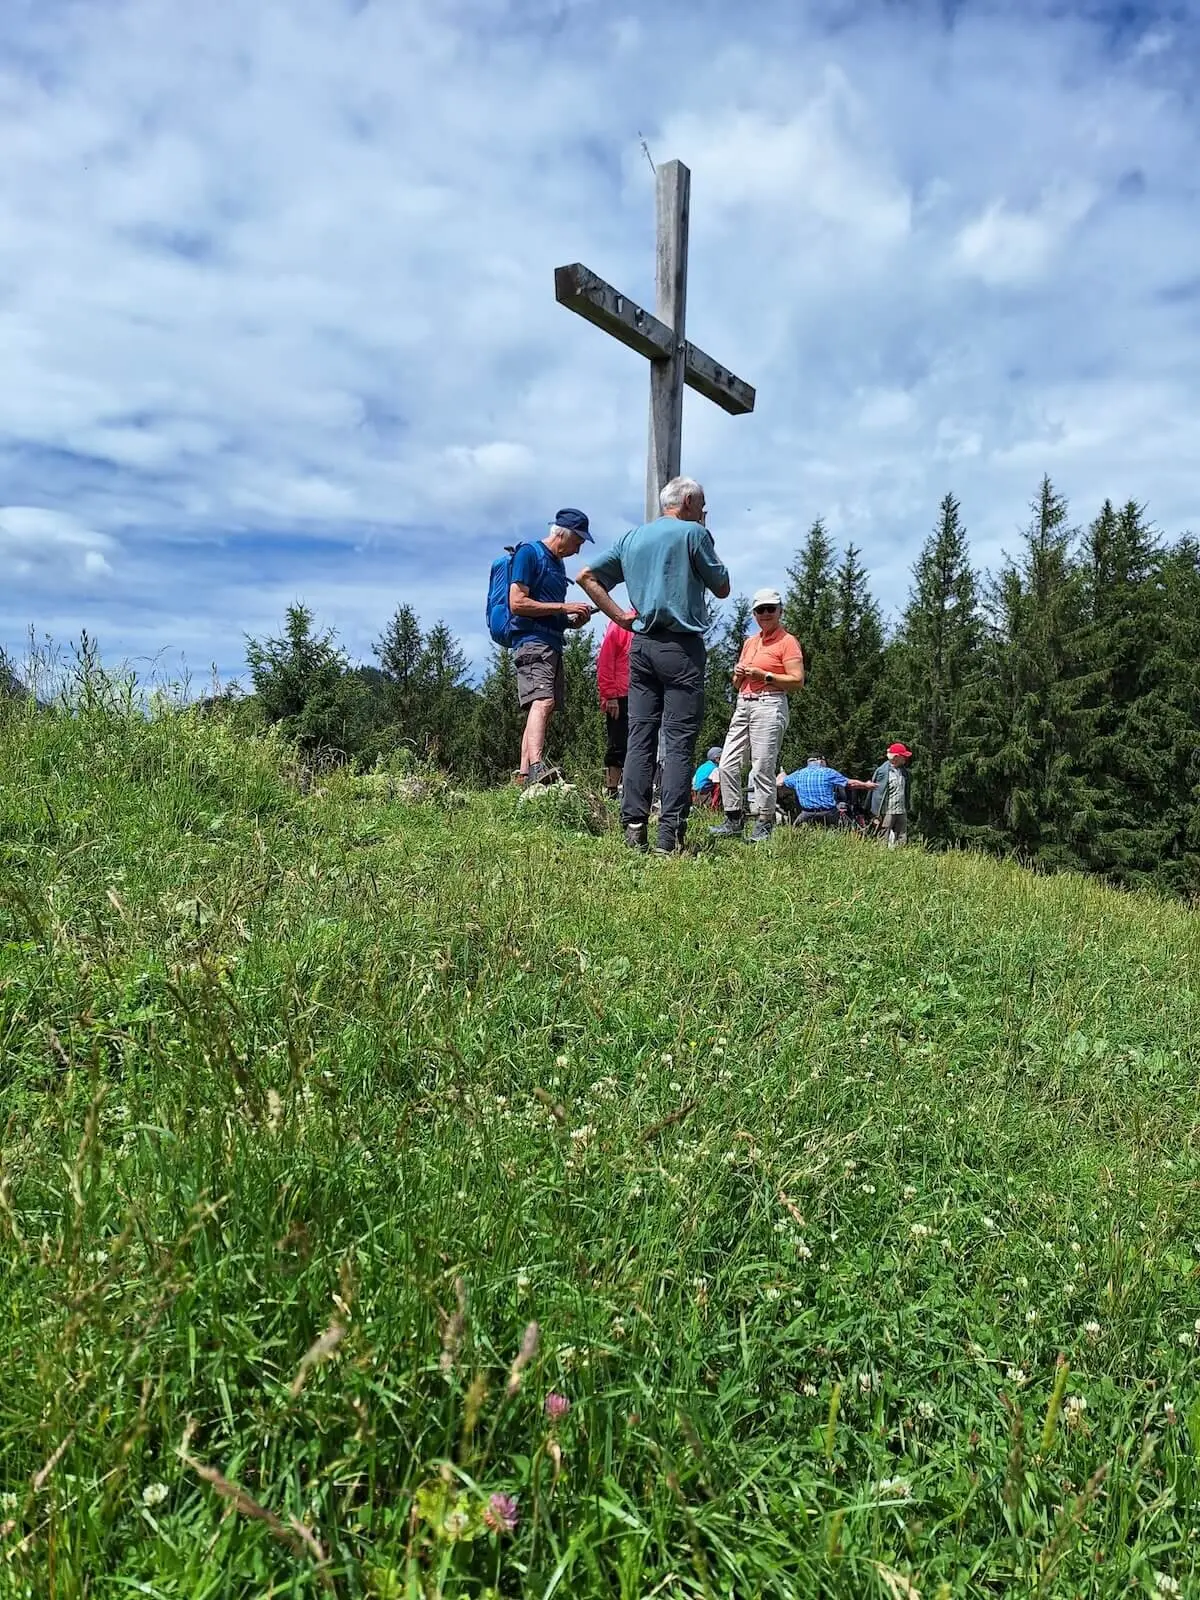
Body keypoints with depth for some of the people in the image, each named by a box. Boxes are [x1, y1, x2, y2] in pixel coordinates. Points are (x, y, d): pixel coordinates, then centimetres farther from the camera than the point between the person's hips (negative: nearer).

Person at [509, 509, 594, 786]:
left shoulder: (557, 563, 25)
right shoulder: (529, 554, -3)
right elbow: (517, 603, -13)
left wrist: (573, 620, 11)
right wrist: (564, 607, -13)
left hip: (552, 645, 10)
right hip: (532, 641, -10)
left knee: (541, 709, 5)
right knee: (542, 701, -26)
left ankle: (525, 778, 5)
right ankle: (537, 769, -40)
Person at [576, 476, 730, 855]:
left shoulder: (631, 537, 17)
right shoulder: (693, 532, -1)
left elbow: (587, 576, 15)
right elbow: (722, 588, 4)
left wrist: (619, 615, 9)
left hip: (640, 644, 6)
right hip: (681, 646, -6)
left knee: (640, 738, 5)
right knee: (679, 741, -6)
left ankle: (634, 829, 2)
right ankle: (670, 834, -9)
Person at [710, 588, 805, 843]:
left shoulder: (787, 641, -1)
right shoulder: (750, 642, 21)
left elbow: (797, 681, -10)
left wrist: (765, 676, -15)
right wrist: (739, 675, 4)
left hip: (770, 705, -8)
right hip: (743, 705, 8)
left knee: (762, 767, -10)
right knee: (728, 765, 1)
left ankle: (763, 824, -3)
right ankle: (734, 821, 8)